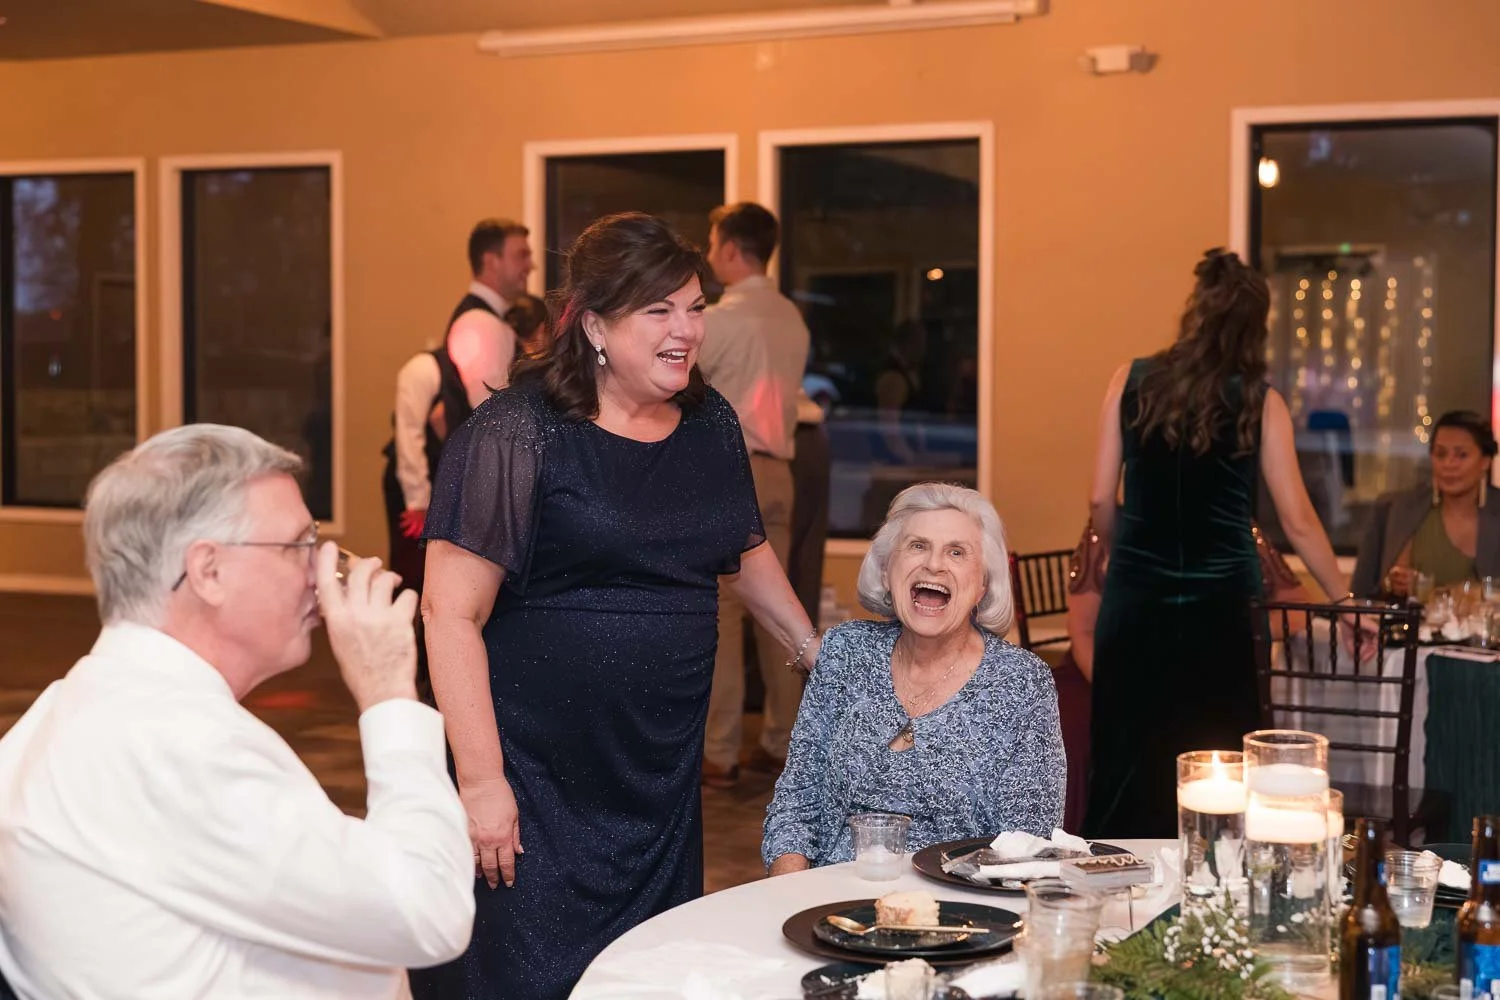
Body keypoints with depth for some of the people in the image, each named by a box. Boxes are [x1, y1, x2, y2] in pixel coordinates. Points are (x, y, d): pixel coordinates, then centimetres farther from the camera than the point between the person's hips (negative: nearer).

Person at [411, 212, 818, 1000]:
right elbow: (450, 613, -16)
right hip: (535, 783, -6)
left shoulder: (709, 424, 7)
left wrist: (820, 655, 23)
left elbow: (744, 551, 24)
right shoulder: (517, 436, -13)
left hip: (663, 779, 6)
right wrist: (481, 781, -19)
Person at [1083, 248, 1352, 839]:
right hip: (1218, 608, -1)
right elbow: (1297, 521, -2)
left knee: (1126, 767, 9)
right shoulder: (1259, 403, -2)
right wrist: (1346, 601, 9)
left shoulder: (1132, 382, 1)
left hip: (1135, 604, 1)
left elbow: (1101, 500, 1)